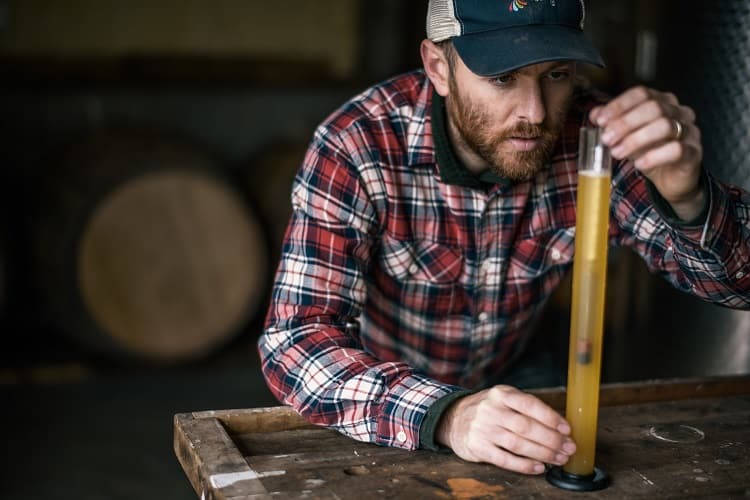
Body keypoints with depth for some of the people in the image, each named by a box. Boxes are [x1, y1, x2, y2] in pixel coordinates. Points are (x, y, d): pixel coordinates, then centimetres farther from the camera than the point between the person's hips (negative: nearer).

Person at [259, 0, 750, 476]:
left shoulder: (590, 137, -19)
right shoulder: (355, 147, -27)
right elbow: (296, 339, -32)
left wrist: (687, 197, -38)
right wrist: (444, 415, -48)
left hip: (513, 382, 3)